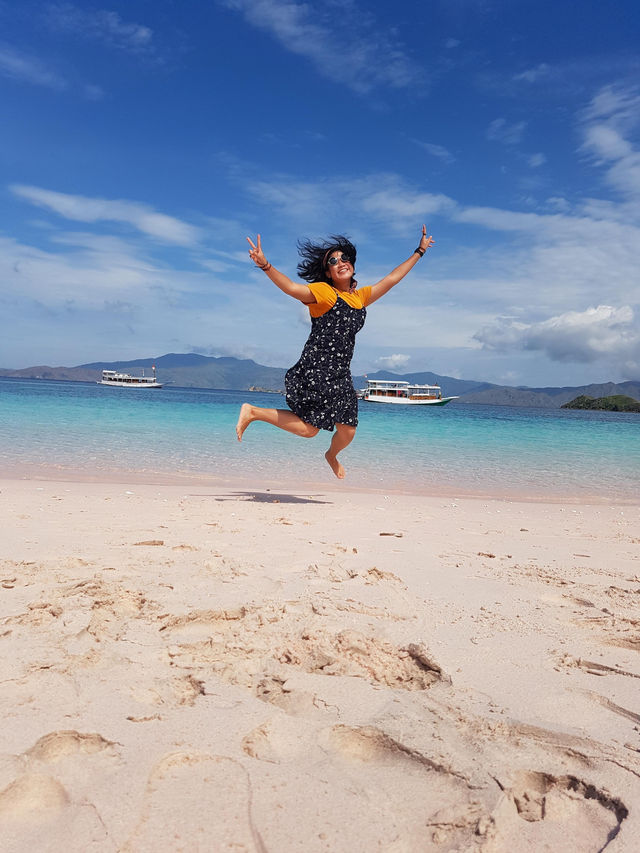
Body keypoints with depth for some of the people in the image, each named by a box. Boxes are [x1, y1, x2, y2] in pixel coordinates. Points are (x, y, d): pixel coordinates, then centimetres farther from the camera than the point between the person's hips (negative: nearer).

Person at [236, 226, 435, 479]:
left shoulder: (361, 297, 16)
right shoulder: (323, 292, -4)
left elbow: (392, 278, 26)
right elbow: (292, 288, -20)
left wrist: (419, 251, 34)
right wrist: (266, 266, -36)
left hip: (340, 374, 6)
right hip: (315, 370, -6)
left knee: (347, 432, 8)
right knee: (308, 428, -7)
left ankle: (332, 456, 43)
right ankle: (253, 412, 9)